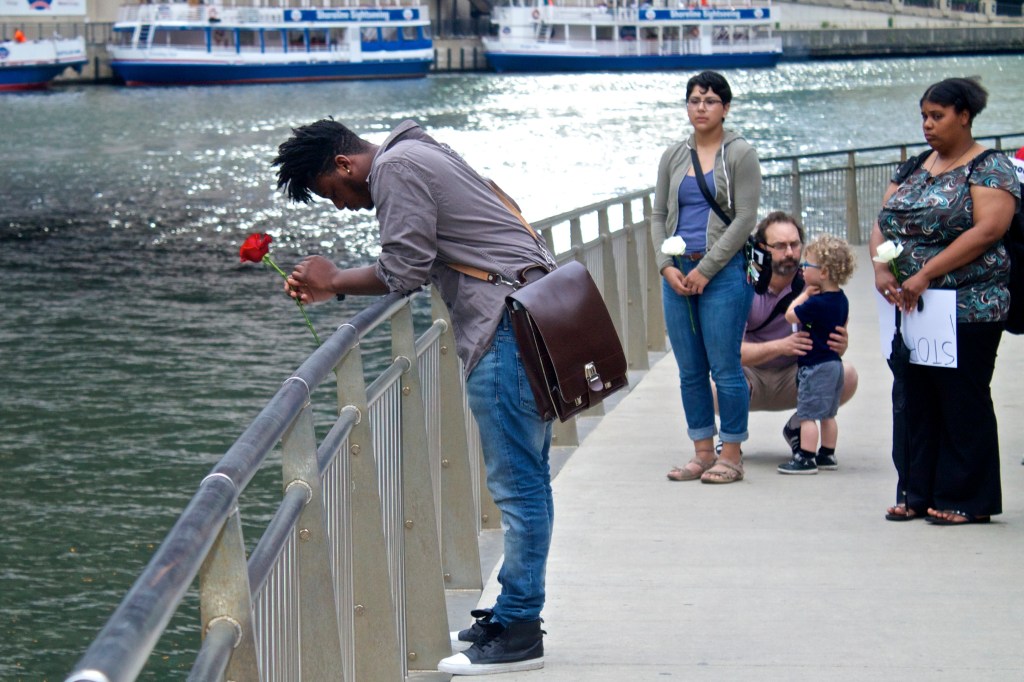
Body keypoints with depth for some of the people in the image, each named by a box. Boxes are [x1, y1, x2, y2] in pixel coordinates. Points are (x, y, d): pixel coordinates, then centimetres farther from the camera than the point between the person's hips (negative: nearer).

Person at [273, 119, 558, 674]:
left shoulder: (395, 169, -8)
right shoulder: (416, 157, 23)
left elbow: (404, 272, -11)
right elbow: (418, 266, 22)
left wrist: (335, 283, 3)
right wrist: (328, 287, 16)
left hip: (510, 327, -11)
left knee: (516, 483, -7)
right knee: (523, 478, 14)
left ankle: (518, 634, -5)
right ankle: (516, 613, 21)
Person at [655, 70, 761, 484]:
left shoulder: (740, 155, -1)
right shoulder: (674, 156, 13)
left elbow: (745, 219, -7)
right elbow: (658, 215, 13)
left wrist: (705, 270, -12)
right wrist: (667, 266, -3)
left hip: (723, 273, -5)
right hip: (677, 274, 5)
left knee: (725, 367, -5)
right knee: (690, 370, 7)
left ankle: (731, 456, 2)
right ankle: (703, 452, 14)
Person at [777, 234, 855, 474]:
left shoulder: (816, 304, -23)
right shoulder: (841, 299, 5)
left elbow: (790, 315, -13)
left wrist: (805, 293, -5)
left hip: (815, 366, -9)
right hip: (834, 362, 9)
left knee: (807, 414, -5)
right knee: (828, 414, 16)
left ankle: (806, 459, -5)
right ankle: (827, 455, 23)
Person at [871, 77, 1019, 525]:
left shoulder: (990, 169, -5)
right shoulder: (914, 168, 16)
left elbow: (987, 231, -18)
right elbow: (883, 223, 12)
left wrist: (925, 275, -22)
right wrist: (881, 267, -9)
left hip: (968, 307, -6)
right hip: (910, 305, 6)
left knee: (963, 403, -1)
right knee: (915, 402, 9)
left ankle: (966, 500, 6)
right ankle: (918, 493, 17)